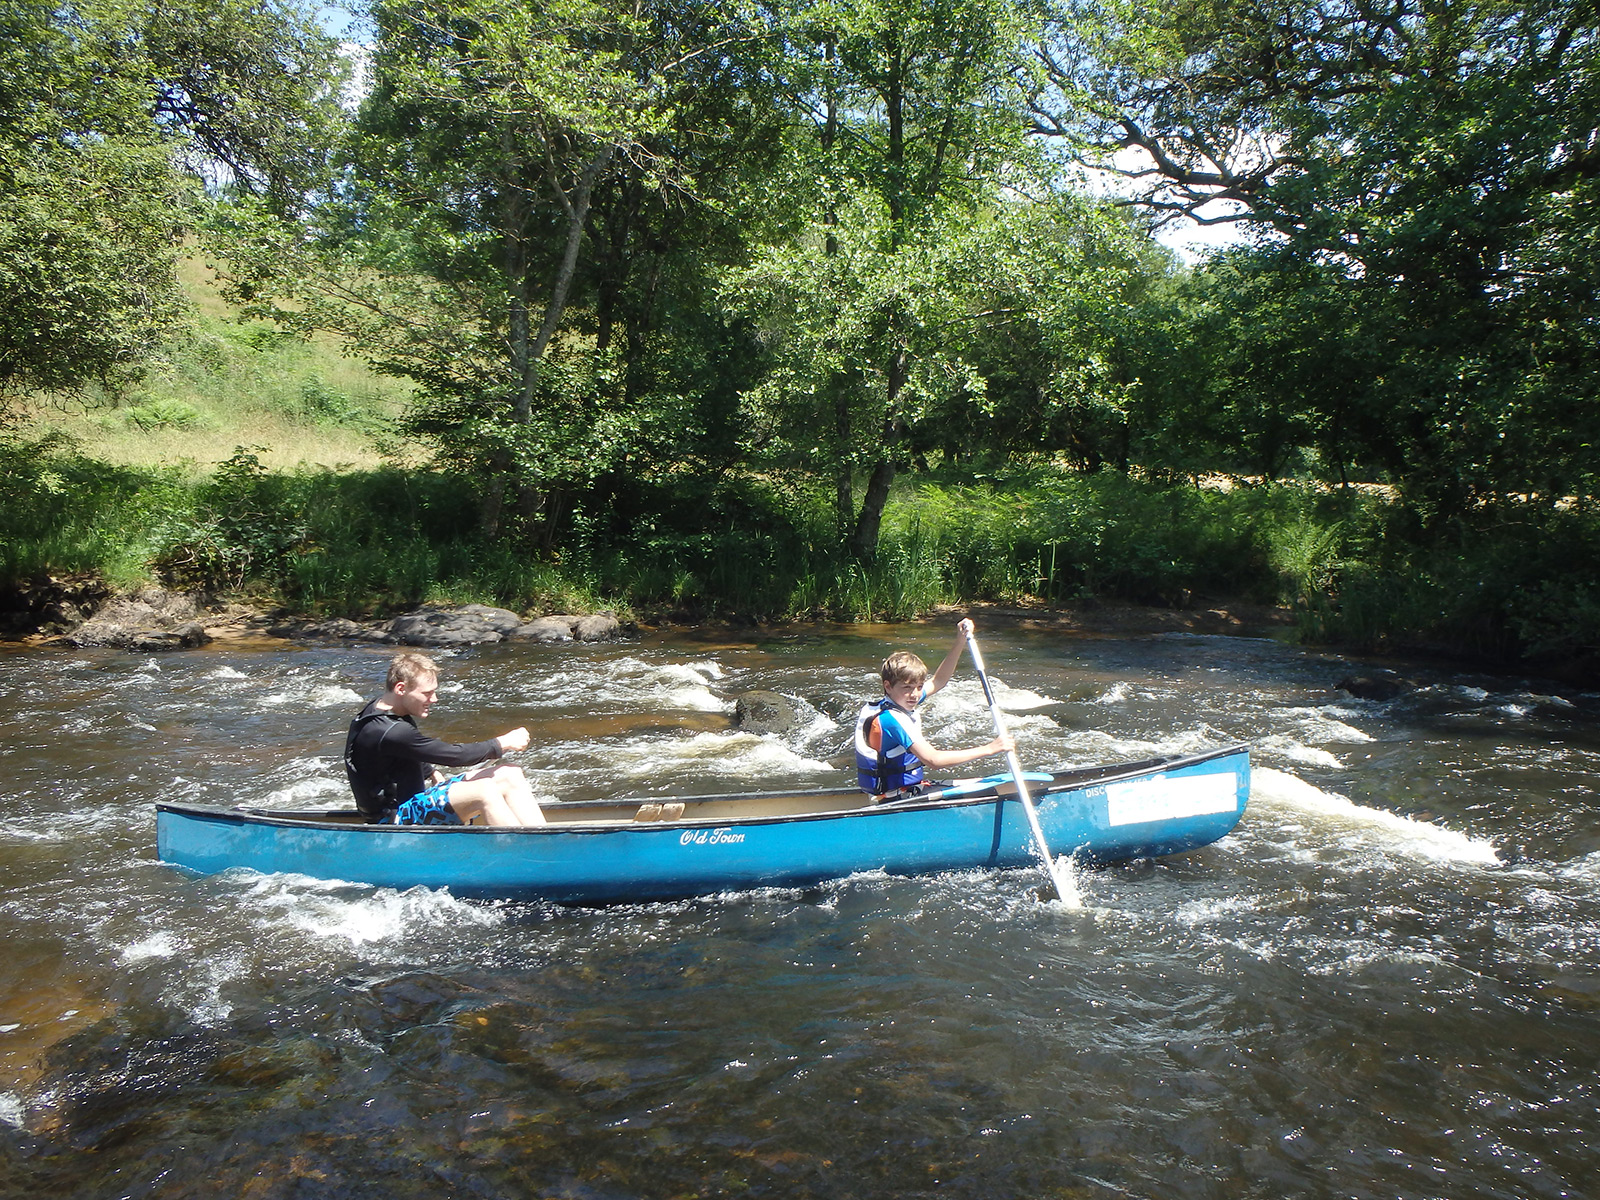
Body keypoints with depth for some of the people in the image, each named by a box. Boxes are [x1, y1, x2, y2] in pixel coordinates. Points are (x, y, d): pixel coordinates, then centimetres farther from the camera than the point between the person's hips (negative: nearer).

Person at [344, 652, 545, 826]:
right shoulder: (388, 733, -26)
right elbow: (455, 755, -25)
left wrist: (433, 774, 10)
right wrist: (503, 743, -15)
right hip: (395, 819, -10)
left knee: (510, 775, -4)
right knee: (483, 791, -33)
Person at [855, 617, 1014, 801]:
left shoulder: (900, 703, 3)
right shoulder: (892, 719, -25)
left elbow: (938, 681, 16)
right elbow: (933, 760, -32)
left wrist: (960, 642, 6)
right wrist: (989, 749, -32)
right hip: (896, 798, -10)